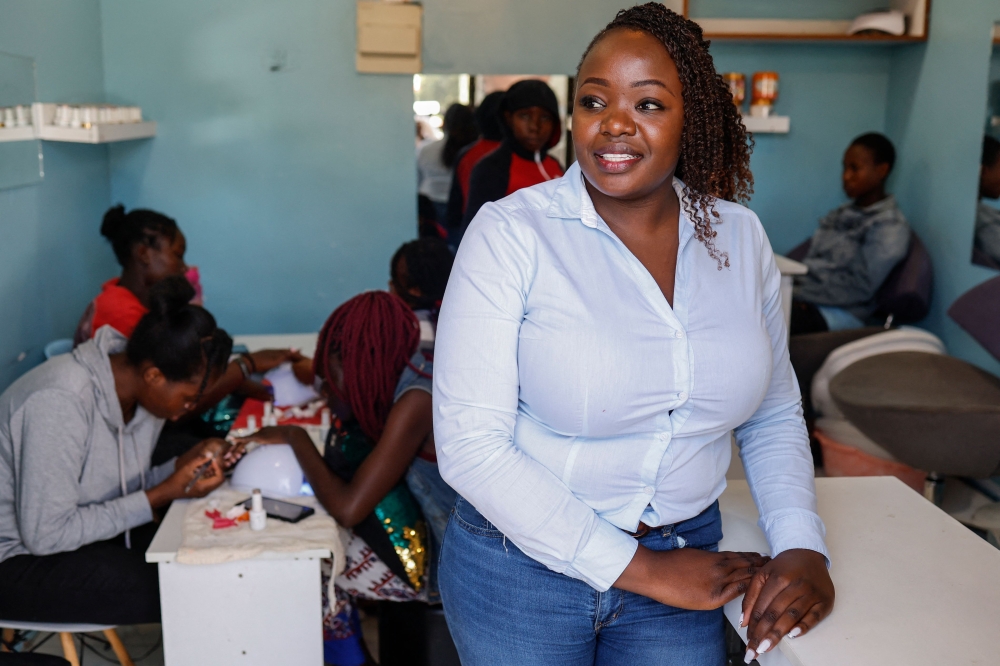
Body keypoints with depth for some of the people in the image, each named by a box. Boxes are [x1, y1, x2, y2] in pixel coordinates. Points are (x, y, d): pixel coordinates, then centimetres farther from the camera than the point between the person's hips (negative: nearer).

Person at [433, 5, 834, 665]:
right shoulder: (511, 233, -16)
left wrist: (802, 546, -7)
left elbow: (774, 417, 8)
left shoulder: (739, 237, -2)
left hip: (687, 554, 3)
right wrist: (638, 568, -18)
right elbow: (470, 443, -20)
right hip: (524, 562, -3)